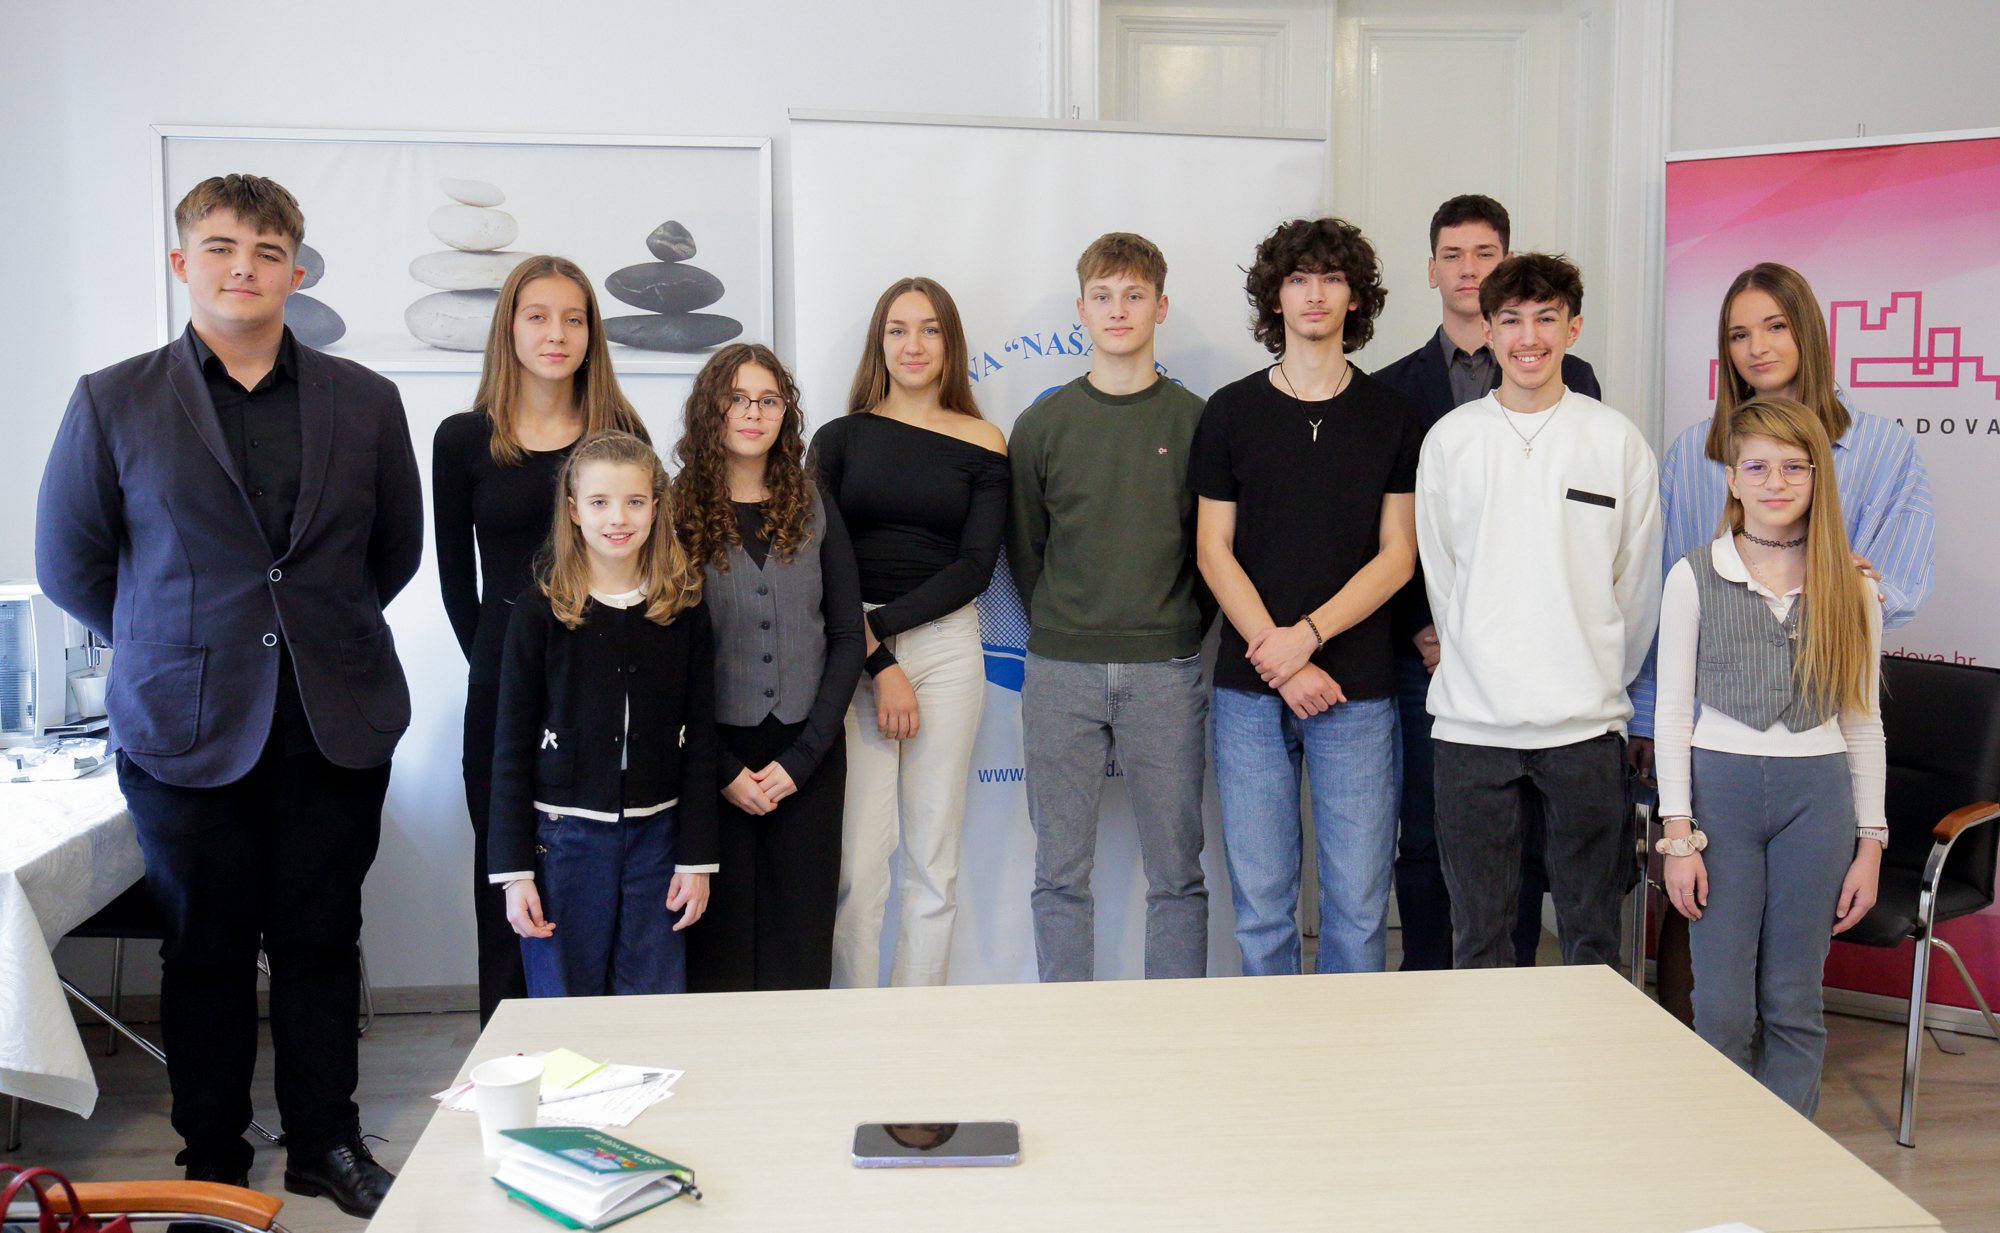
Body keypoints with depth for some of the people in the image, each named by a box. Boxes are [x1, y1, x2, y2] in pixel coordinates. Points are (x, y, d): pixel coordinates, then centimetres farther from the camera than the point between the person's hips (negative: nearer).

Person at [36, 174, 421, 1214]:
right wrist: (177, 644, 10)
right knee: (206, 952, 9)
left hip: (338, 725, 1)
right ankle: (212, 1168, 24)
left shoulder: (365, 402, 4)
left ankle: (325, 1146, 25)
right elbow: (67, 564, 6)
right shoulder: (112, 404, -1)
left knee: (321, 942, 10)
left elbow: (397, 550, 15)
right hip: (188, 728, -1)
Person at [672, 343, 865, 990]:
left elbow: (848, 637, 5)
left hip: (808, 750, 2)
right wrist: (723, 769, -8)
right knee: (718, 942, 2)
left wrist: (801, 758, -4)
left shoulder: (814, 508, 7)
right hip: (713, 752, -2)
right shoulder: (675, 515, -1)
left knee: (800, 944, 5)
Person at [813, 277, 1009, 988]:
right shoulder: (840, 438, 7)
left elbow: (976, 566, -1)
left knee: (933, 861, 4)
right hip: (849, 651, -1)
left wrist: (879, 624, -11)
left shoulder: (982, 444, 7)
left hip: (946, 646, 1)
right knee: (857, 861, -5)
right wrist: (878, 662, -10)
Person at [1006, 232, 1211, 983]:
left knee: (1176, 872, 5)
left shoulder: (1195, 422, 2)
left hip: (1165, 673, -1)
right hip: (1061, 673, 1)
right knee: (1060, 873, 6)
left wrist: (1178, 632, 5)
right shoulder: (1042, 424, 5)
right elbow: (1022, 548, 12)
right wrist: (1060, 632, 8)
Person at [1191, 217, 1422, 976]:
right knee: (1260, 904, 5)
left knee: (1359, 904, 2)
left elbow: (1397, 556, 2)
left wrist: (1308, 634, -11)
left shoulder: (1391, 416, 7)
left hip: (1358, 688, 0)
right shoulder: (1231, 412, 6)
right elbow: (1214, 551, 3)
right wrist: (1279, 662, -8)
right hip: (1251, 690, 0)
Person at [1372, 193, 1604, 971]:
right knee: (1426, 837, 5)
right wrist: (1420, 629, -4)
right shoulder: (1391, 389, 9)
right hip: (1428, 649, 1)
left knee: (1522, 838, 5)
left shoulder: (1568, 379, 7)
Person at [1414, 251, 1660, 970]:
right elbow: (1440, 574, 10)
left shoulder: (1617, 440, 3)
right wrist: (1483, 667, 8)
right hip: (1470, 719, 1)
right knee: (1478, 934, 8)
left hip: (1587, 722, 0)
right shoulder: (1449, 440, 5)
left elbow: (1637, 580, 8)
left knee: (1592, 932, 8)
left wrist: (1600, 683, 10)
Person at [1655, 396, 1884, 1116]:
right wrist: (1679, 835, -5)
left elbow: (1863, 723, 9)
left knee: (1794, 1002, 7)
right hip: (1720, 785, -1)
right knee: (1722, 1005, 1)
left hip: (1817, 793, 1)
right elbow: (1672, 715, 0)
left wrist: (1870, 842, 6)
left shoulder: (1852, 587, 5)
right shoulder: (1694, 578, 0)